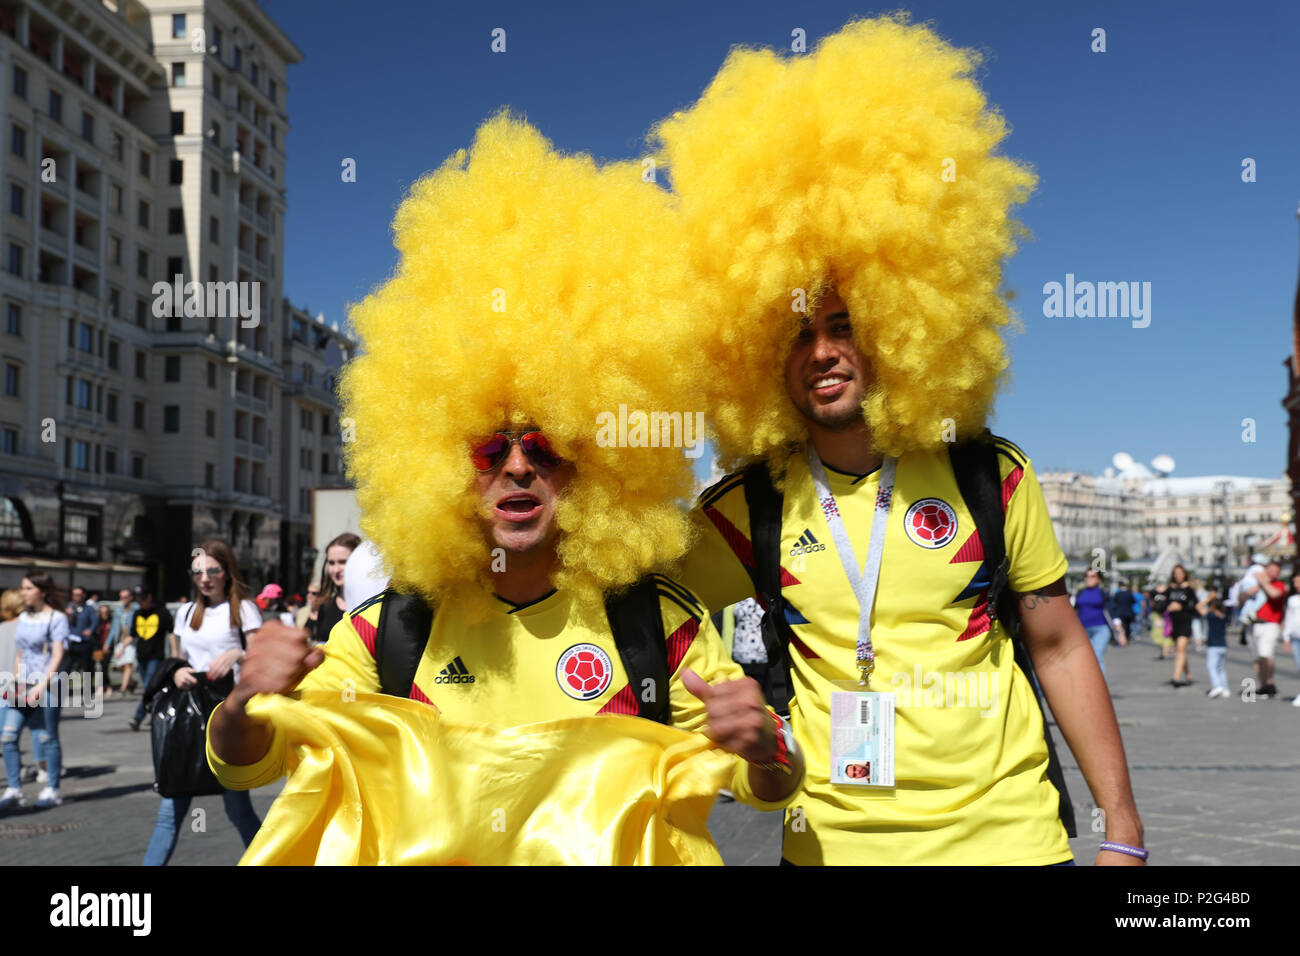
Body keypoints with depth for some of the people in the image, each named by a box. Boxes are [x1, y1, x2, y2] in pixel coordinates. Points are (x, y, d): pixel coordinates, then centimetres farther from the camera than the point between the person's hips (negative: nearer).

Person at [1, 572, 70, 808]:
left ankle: (51, 790, 10)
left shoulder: (56, 618, -6)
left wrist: (41, 685, -20)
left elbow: (57, 656, -12)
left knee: (47, 737, 0)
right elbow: (20, 654, 20)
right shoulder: (24, 618, 13)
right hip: (23, 686, 6)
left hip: (48, 685, -6)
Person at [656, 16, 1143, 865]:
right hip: (832, 841, 0)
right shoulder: (749, 508, -3)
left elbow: (1058, 646, 3)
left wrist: (1122, 827, 2)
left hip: (1007, 832, 0)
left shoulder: (991, 474, -2)